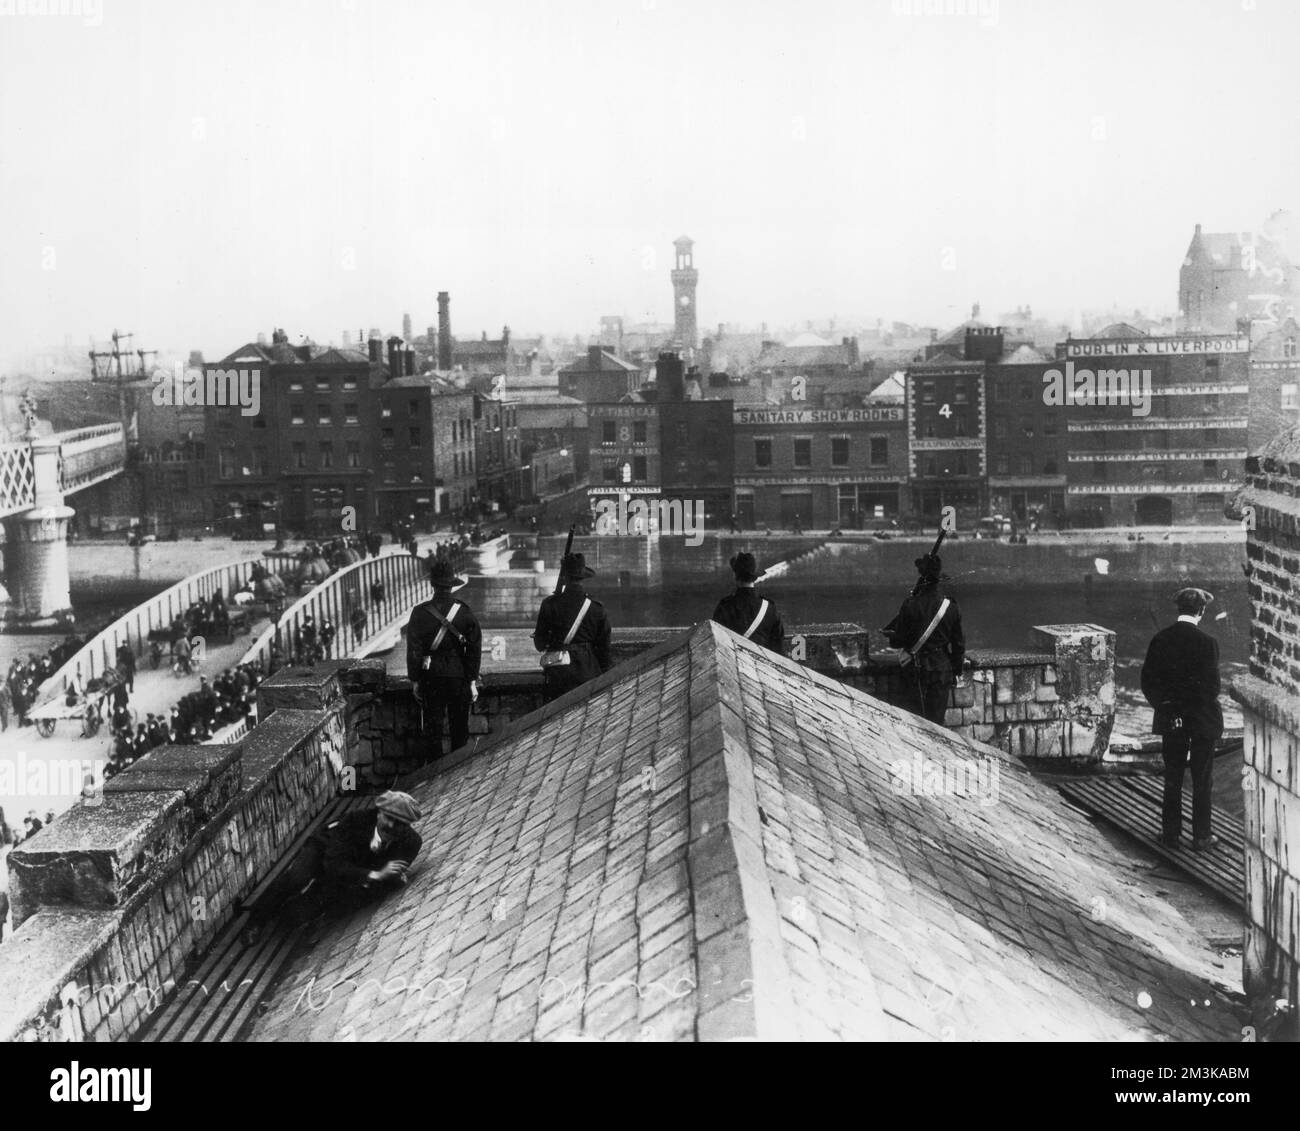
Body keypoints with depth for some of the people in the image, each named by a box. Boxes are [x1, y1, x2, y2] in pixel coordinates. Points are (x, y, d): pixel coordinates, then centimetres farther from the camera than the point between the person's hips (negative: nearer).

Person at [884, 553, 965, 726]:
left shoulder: (911, 606, -14)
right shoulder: (951, 607, -4)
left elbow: (898, 640, -6)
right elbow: (959, 643, 5)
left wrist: (891, 635, 17)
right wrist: (956, 670, 16)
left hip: (917, 669, -3)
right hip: (943, 670, 3)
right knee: (937, 720, 11)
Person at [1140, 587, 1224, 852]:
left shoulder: (1159, 639, -4)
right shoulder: (1206, 642, -16)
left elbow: (1147, 681, -1)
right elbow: (1212, 684, -16)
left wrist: (1162, 705, 11)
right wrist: (1208, 709, 2)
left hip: (1170, 719, 3)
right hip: (1202, 720, -3)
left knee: (1172, 780, 14)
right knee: (1202, 780, 8)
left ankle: (1170, 834, 19)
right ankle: (1201, 837, 13)